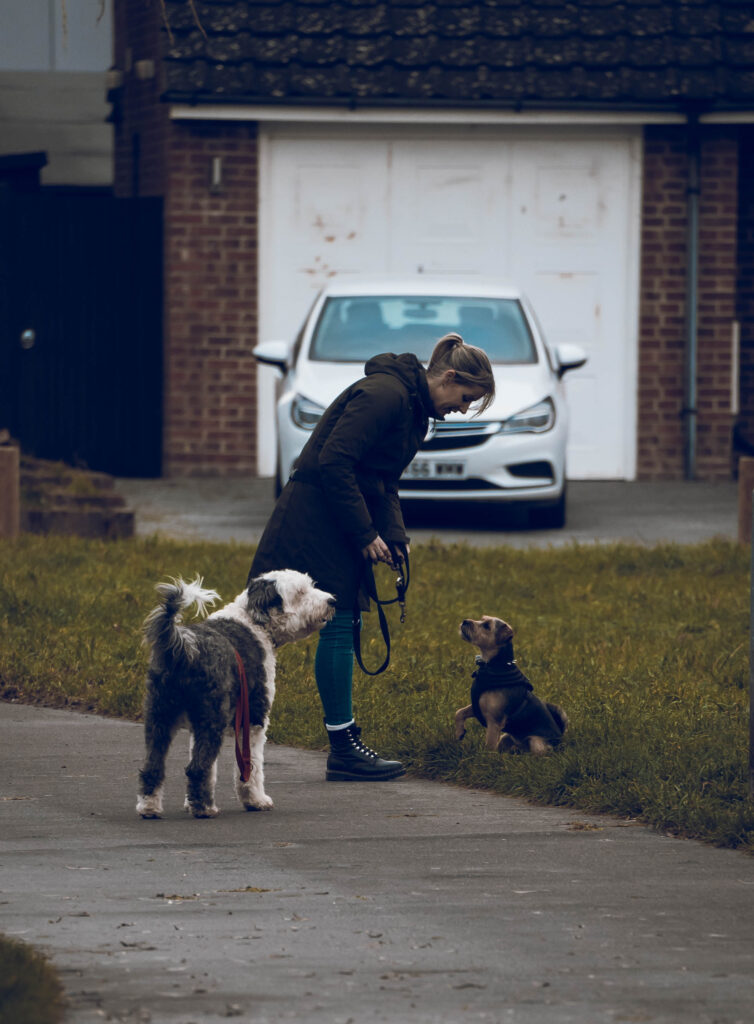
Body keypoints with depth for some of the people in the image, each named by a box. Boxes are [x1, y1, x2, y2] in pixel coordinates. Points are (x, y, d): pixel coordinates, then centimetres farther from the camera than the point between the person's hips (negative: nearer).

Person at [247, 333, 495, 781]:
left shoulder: (414, 408, 13)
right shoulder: (384, 395, -19)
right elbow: (334, 462, -24)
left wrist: (396, 537, 2)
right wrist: (366, 534, -19)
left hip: (339, 520, 10)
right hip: (317, 518, -10)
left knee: (344, 626, 10)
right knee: (338, 624, -8)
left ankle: (347, 742, 14)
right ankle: (344, 750, -5)